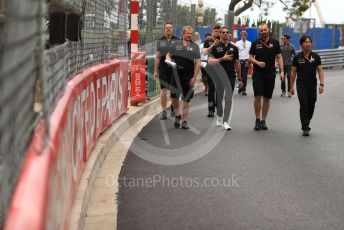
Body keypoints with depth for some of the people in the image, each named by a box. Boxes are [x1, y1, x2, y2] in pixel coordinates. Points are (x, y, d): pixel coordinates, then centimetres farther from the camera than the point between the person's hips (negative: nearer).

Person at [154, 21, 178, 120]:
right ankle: (164, 111, 3)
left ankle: (173, 109, 21)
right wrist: (155, 71, 9)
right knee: (163, 90, -4)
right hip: (163, 68, 0)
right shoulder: (160, 41, 10)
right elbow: (157, 57, 12)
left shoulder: (177, 40, 6)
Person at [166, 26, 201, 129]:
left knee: (186, 99, 2)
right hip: (176, 75, 1)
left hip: (188, 77, -1)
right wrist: (169, 61, -8)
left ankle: (185, 121, 10)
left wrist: (194, 77, -5)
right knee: (174, 96, -1)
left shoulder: (195, 47, 5)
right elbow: (168, 55, 16)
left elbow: (198, 63, 2)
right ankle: (177, 115, 24)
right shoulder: (176, 44, 9)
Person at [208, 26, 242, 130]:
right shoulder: (216, 47, -1)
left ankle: (225, 121, -3)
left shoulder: (234, 48, 6)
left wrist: (239, 78, 9)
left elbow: (237, 63, 10)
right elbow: (210, 61, -10)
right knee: (219, 98, 11)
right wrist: (223, 58, -21)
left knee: (228, 99, -5)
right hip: (219, 76, -1)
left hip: (231, 76, 1)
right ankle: (219, 116, 34)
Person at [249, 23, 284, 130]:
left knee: (267, 98, 6)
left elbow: (279, 57, 4)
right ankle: (257, 120, 3)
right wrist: (258, 63, -15)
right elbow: (251, 57, 6)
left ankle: (263, 121, 15)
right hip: (258, 73, -1)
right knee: (258, 97, -9)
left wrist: (281, 71, -5)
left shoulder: (275, 42, 5)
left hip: (270, 74, 1)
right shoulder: (255, 43, 4)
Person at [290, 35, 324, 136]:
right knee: (304, 105, -10)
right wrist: (291, 87, 3)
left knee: (311, 106, 7)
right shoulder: (297, 57, -1)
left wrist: (321, 84, -10)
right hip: (301, 85, -2)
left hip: (312, 85, 2)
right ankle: (305, 128, -8)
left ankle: (306, 123, 29)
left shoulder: (315, 56, 2)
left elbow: (320, 70, 1)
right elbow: (293, 72, 4)